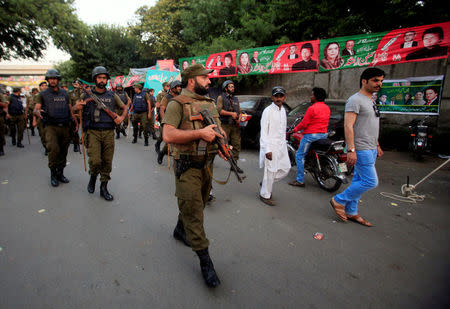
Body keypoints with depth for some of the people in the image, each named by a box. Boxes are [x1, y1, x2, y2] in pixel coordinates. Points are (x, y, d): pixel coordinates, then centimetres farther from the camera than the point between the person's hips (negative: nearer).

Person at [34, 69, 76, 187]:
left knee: (63, 151, 7)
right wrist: (37, 112, -25)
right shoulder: (42, 94, 6)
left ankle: (60, 173, 22)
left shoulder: (65, 93, 14)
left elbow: (70, 108, 17)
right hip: (51, 127, -3)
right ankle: (53, 174, -4)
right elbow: (36, 109, -1)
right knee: (54, 149, -21)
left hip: (65, 127, 3)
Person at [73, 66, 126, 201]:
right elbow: (73, 110, 12)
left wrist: (121, 117, -1)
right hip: (93, 132, -2)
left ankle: (104, 188, 18)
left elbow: (124, 107, 20)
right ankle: (93, 177, 20)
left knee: (107, 162, 4)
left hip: (108, 133, 2)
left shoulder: (112, 95, 10)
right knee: (95, 161, -13)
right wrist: (77, 107, -12)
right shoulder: (87, 95, 6)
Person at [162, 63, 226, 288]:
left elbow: (217, 129, 21)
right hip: (188, 167, -7)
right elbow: (168, 135, -21)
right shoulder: (177, 104, -10)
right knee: (192, 212, -1)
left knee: (197, 206, 22)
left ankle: (180, 230, 49)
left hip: (207, 164, 8)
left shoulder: (210, 103, 13)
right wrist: (200, 133, -24)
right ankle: (205, 261, 9)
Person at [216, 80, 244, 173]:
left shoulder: (236, 99, 21)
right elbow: (219, 110, -9)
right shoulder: (221, 97, 4)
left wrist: (239, 119, -2)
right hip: (225, 125, -5)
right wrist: (231, 113, -13)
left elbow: (239, 112, 19)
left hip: (235, 125, 5)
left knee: (236, 145, 2)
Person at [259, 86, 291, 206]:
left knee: (286, 168, 12)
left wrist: (284, 143, 16)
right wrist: (267, 150, -20)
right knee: (270, 171, -2)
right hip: (270, 146, -8)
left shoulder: (283, 110, 12)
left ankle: (266, 183, 29)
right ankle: (265, 195, 15)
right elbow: (263, 132, -16)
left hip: (281, 145, 8)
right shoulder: (268, 111, -12)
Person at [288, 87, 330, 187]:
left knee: (300, 156, -1)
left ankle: (300, 180, -2)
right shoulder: (327, 108, 10)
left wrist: (295, 129, 2)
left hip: (311, 135, -8)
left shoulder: (312, 108, -15)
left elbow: (304, 123, -14)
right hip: (324, 134, 9)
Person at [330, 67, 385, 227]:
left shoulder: (371, 101, 19)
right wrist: (351, 150, -27)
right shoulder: (355, 100, -13)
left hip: (370, 149, 10)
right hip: (360, 149, -10)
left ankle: (351, 212, 22)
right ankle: (339, 200, 5)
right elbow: (348, 126, -21)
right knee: (370, 181, -9)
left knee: (359, 181, 12)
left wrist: (377, 145, 26)